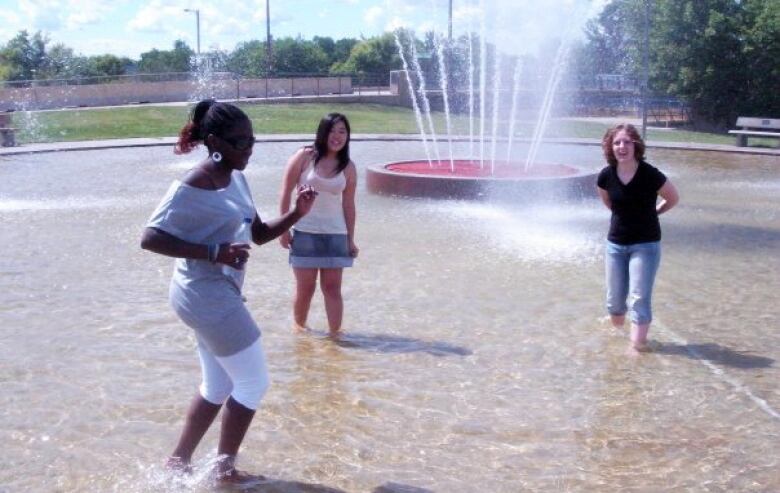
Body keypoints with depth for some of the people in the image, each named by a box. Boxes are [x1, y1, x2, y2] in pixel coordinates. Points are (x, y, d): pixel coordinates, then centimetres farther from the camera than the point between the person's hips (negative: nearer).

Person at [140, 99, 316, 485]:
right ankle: (225, 468, 14)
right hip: (205, 294, -9)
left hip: (217, 294, 9)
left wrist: (297, 213, -6)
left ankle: (179, 460, 31)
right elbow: (150, 238, -23)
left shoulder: (236, 179, 7)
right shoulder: (193, 187, -19)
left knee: (219, 387, 19)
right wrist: (214, 251, -30)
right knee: (253, 382, 0)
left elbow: (259, 234, 12)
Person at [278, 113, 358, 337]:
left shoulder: (348, 167, 3)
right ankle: (299, 329, 23)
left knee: (332, 288, 2)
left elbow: (348, 205, 7)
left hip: (335, 234, 2)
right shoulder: (305, 157, -5)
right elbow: (286, 193, -3)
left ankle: (335, 334, 6)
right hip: (304, 232, -2)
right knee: (305, 288, 5)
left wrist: (351, 239, 6)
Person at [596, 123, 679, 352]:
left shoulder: (650, 174, -20)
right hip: (615, 243, 4)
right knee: (615, 298, 13)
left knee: (639, 298, -8)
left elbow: (673, 198, -1)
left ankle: (637, 345, -4)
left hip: (646, 245, -4)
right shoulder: (606, 176, -10)